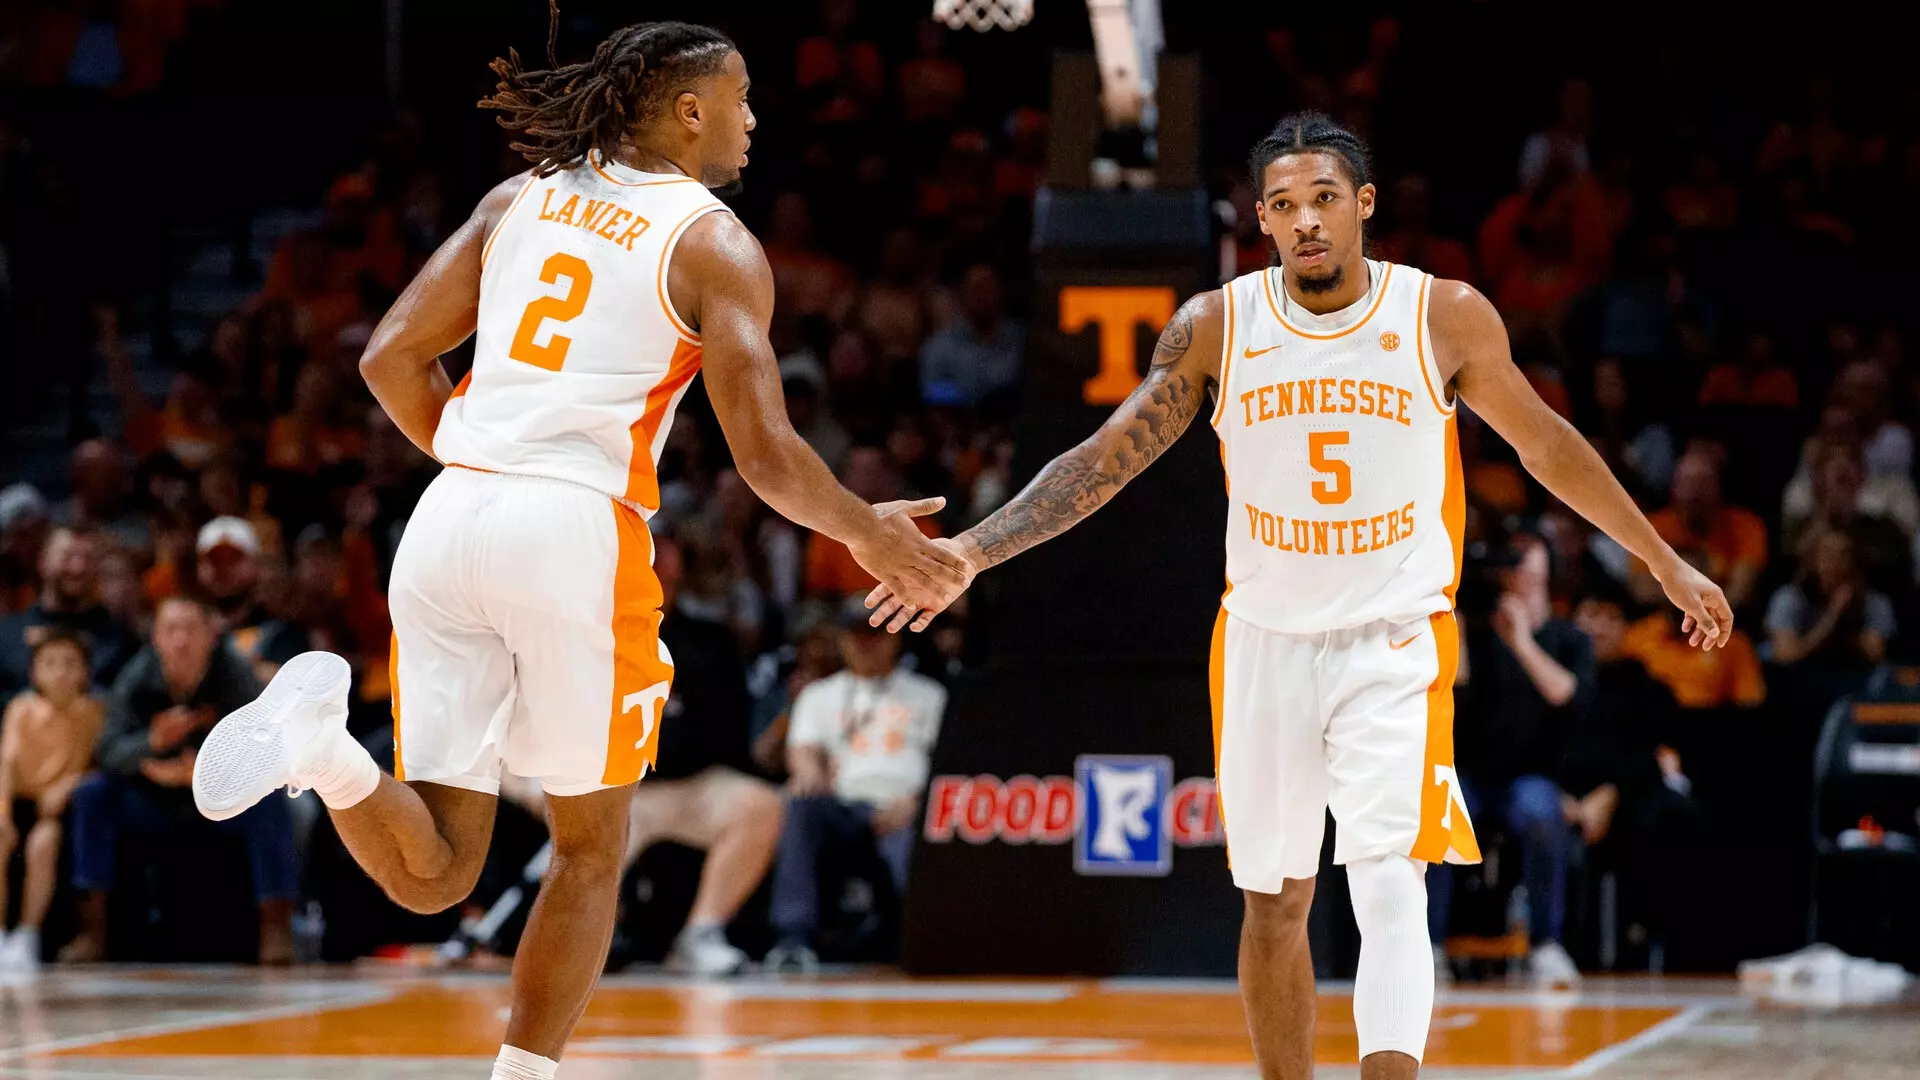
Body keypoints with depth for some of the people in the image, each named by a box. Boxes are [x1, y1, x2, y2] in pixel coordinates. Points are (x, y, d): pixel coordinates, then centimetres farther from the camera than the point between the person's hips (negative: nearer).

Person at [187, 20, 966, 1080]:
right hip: (578, 530, -4)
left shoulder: (520, 198, 17)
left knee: (432, 875, 5)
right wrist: (865, 533, 15)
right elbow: (764, 453, -3)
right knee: (590, 849, 16)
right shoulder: (716, 246, 3)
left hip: (450, 518, 4)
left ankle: (321, 737, -24)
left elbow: (391, 357, 14)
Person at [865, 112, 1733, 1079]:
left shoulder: (1447, 318, -7)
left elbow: (1546, 445, 6)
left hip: (1395, 647, -2)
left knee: (1388, 889, -19)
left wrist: (1667, 564, 13)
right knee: (1273, 907, 11)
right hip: (1266, 644, 2)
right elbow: (1106, 459, -1)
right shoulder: (1216, 326, -4)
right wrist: (973, 550, -11)